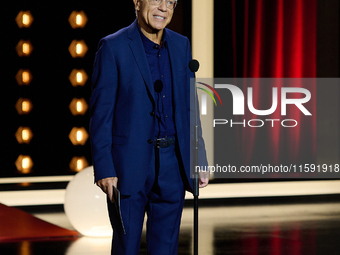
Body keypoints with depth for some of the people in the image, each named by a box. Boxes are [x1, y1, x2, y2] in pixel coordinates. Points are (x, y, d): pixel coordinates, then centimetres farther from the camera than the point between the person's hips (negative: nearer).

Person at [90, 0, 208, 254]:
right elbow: (101, 112, -8)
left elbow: (188, 107, 13)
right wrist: (104, 169, -14)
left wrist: (200, 161, 10)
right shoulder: (113, 47, -6)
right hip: (129, 164, -4)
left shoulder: (181, 45, 10)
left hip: (173, 164, 5)